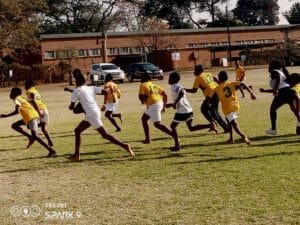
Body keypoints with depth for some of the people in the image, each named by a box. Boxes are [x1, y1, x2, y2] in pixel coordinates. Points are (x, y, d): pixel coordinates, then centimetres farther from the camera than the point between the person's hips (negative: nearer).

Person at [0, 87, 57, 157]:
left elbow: (17, 111, -19)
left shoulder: (17, 99, -6)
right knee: (14, 125, 16)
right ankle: (30, 137, 6)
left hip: (31, 117, -10)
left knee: (35, 136, -12)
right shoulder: (21, 98, 21)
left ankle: (51, 151, -16)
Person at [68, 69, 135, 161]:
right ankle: (76, 155, 19)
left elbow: (71, 107, -1)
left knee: (105, 134, -7)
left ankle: (125, 146, -10)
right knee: (77, 130, 16)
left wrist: (70, 106, 23)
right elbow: (105, 92, 1)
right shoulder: (91, 88, 12)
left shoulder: (76, 91, -4)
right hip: (96, 112, 9)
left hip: (92, 115, -9)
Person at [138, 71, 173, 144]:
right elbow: (165, 95, 16)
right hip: (160, 103, 9)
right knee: (144, 118, 23)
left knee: (157, 124, -8)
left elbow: (140, 96, -12)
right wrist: (164, 106, 22)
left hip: (153, 105, -9)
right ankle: (147, 139, 25)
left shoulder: (143, 85, 2)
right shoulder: (155, 85, 21)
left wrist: (143, 101, 11)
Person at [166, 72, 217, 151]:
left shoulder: (174, 86, -8)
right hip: (189, 110, 8)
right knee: (191, 128, 11)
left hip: (182, 111, -8)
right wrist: (171, 104, 34)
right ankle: (210, 125, -6)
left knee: (173, 126, 9)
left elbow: (182, 93, -30)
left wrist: (175, 103, -24)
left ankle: (177, 145, 8)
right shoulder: (179, 86, 20)